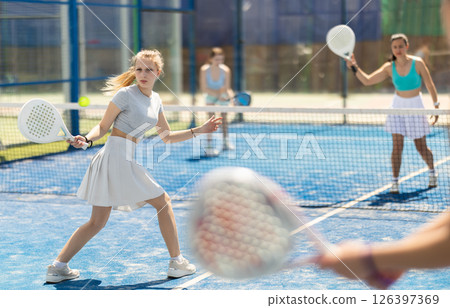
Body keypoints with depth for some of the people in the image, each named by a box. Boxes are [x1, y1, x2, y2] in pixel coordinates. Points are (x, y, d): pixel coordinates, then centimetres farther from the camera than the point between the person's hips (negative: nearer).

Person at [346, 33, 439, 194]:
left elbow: (430, 85, -6)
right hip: (397, 106, 2)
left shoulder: (417, 63, -13)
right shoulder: (389, 67, -6)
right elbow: (367, 80, -7)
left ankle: (432, 172, 35)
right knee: (397, 146, -8)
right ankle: (395, 182, -2)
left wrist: (436, 107, -6)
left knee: (421, 147, 8)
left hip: (415, 107, -2)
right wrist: (354, 66, -20)